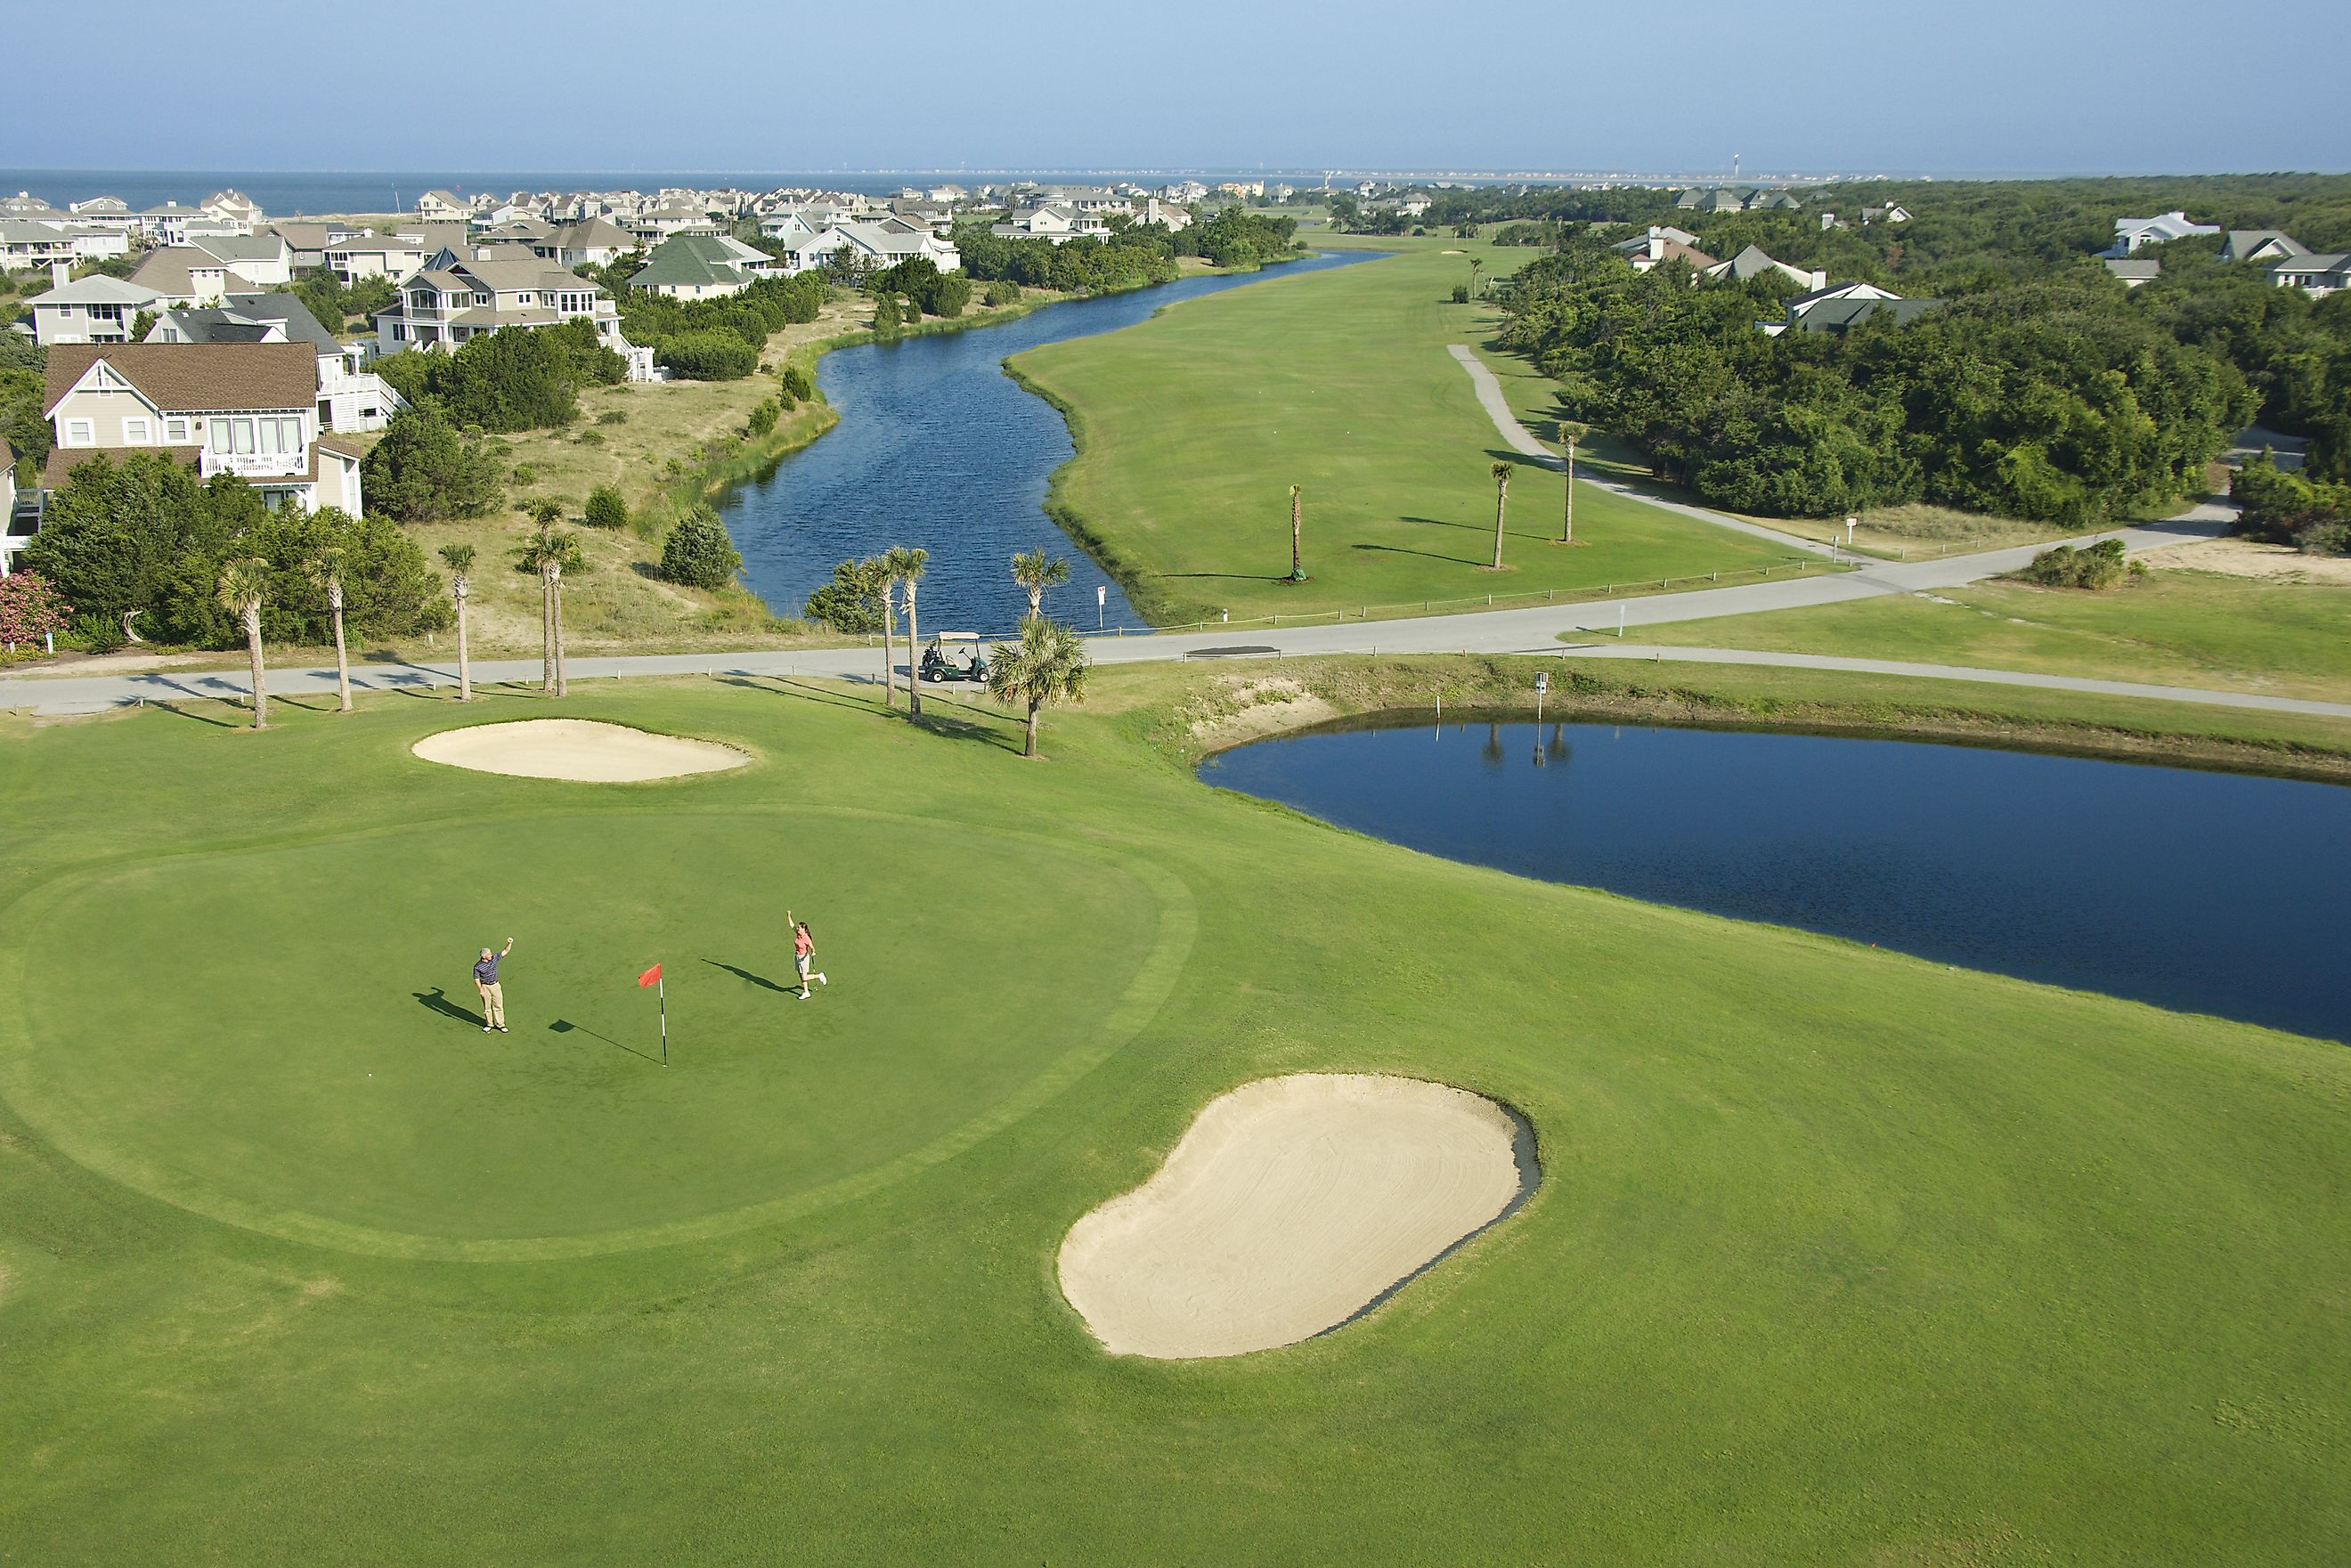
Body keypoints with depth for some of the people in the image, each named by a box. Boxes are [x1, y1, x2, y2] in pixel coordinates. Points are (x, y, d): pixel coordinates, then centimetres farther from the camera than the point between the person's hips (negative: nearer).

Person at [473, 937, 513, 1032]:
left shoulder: (494, 958, -4)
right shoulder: (478, 966, -16)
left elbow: (505, 951, 2)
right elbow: (476, 979, -10)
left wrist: (509, 943, -14)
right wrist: (481, 990, -15)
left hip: (495, 985, 3)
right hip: (485, 987, -3)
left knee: (498, 1006, 6)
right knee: (487, 1007, 10)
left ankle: (500, 1024, 14)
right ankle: (489, 1024, 24)